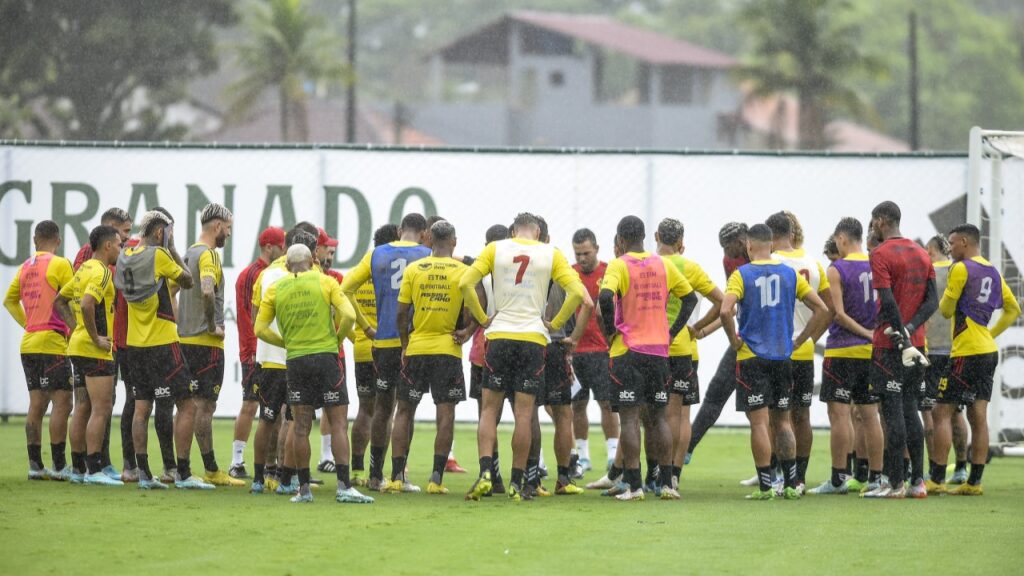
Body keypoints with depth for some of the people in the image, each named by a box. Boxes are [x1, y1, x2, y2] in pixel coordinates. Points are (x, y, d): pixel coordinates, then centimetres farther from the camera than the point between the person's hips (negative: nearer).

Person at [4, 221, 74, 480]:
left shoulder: (26, 267, 12)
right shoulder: (59, 264, -8)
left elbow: (9, 300, 22)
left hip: (29, 343, 7)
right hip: (52, 342, -7)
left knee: (36, 404, 9)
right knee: (62, 403, -6)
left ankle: (35, 465, 7)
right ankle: (59, 466, -10)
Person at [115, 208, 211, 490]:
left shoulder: (126, 257, 6)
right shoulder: (158, 256, -14)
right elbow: (187, 281, -4)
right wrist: (172, 250, 3)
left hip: (135, 345, 7)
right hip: (162, 344, -7)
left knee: (141, 408, 8)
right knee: (187, 406, -1)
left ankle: (143, 473, 5)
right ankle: (183, 474, -4)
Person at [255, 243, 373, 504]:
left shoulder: (275, 289, 7)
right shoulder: (325, 282, 2)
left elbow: (260, 329, 6)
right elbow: (348, 315, -9)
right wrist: (337, 339, 7)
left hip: (296, 361, 2)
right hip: (326, 356, -2)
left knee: (301, 427, 6)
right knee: (338, 424, 0)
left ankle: (304, 488, 6)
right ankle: (344, 486, -8)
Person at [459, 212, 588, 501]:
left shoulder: (495, 249, 4)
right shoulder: (551, 254, 4)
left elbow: (465, 283, -5)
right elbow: (577, 292, -3)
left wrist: (483, 318, 4)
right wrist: (555, 324, 5)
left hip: (499, 336, 0)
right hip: (533, 338, 0)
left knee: (489, 409, 6)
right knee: (524, 414, 2)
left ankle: (485, 472, -11)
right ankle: (516, 483, 2)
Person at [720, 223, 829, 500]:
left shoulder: (742, 275, -6)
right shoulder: (790, 274, 5)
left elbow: (726, 311, -21)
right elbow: (822, 309, 4)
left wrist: (734, 341, -6)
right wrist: (799, 340, 9)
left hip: (751, 356, -4)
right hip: (783, 357, 4)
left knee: (759, 422, -3)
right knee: (782, 420, 13)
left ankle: (765, 486, -4)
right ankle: (791, 484, 12)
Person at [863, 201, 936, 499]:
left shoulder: (881, 255, -10)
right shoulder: (921, 254, 13)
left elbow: (888, 302, -19)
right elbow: (932, 301, 6)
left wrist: (901, 337, -17)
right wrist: (910, 329, -6)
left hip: (890, 344, -7)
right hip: (916, 341, 7)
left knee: (893, 412, -5)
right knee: (910, 409, 11)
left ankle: (895, 483, -6)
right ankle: (918, 481, 9)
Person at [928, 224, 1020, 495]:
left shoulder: (961, 269, -10)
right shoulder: (993, 272, 14)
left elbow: (945, 310, -7)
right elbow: (1013, 309, 21)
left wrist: (943, 301, 15)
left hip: (967, 352, -8)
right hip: (988, 351, 8)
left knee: (942, 413, -5)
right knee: (978, 417, 7)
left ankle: (936, 479, -9)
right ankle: (974, 481, 6)